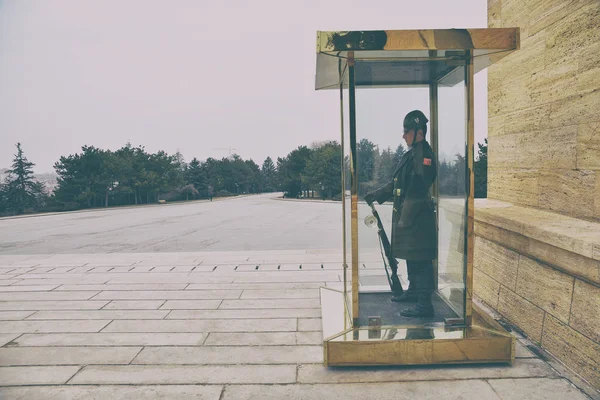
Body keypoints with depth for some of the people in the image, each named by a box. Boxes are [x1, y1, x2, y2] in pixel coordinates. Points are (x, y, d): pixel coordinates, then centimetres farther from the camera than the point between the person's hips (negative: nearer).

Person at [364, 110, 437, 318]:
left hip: (418, 220, -10)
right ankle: (413, 291, 37)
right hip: (407, 217, 10)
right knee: (411, 258, 21)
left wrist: (405, 219, -22)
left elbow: (418, 191, -23)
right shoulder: (411, 154, 15)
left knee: (420, 261, -4)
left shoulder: (423, 154, -16)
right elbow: (396, 183, 23)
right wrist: (375, 196, 23)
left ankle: (425, 304, 4)